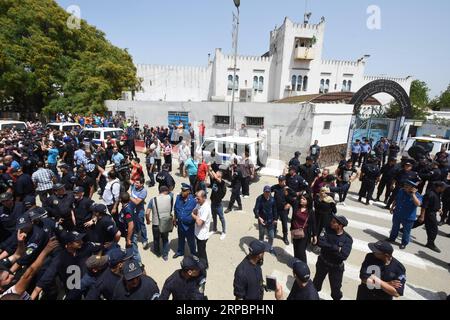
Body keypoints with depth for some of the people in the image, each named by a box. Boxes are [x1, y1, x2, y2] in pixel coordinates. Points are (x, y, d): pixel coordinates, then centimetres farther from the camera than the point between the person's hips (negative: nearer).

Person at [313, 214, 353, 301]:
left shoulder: (347, 239, -20)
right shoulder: (327, 230, -16)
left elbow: (343, 255, -29)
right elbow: (321, 243, -27)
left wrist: (328, 248, -26)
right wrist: (336, 248, -30)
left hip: (336, 267, -2)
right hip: (322, 262, 2)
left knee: (336, 287, 15)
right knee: (317, 281, 23)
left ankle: (337, 298, 45)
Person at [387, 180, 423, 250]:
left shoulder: (418, 195, -18)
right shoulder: (401, 191, -4)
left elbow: (418, 204, -38)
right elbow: (396, 200, 9)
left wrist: (413, 194, -36)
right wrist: (392, 207, 11)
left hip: (408, 218, -4)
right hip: (397, 214, 5)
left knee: (406, 231, 11)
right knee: (395, 227, 22)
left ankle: (404, 243, 30)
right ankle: (392, 238, 41)